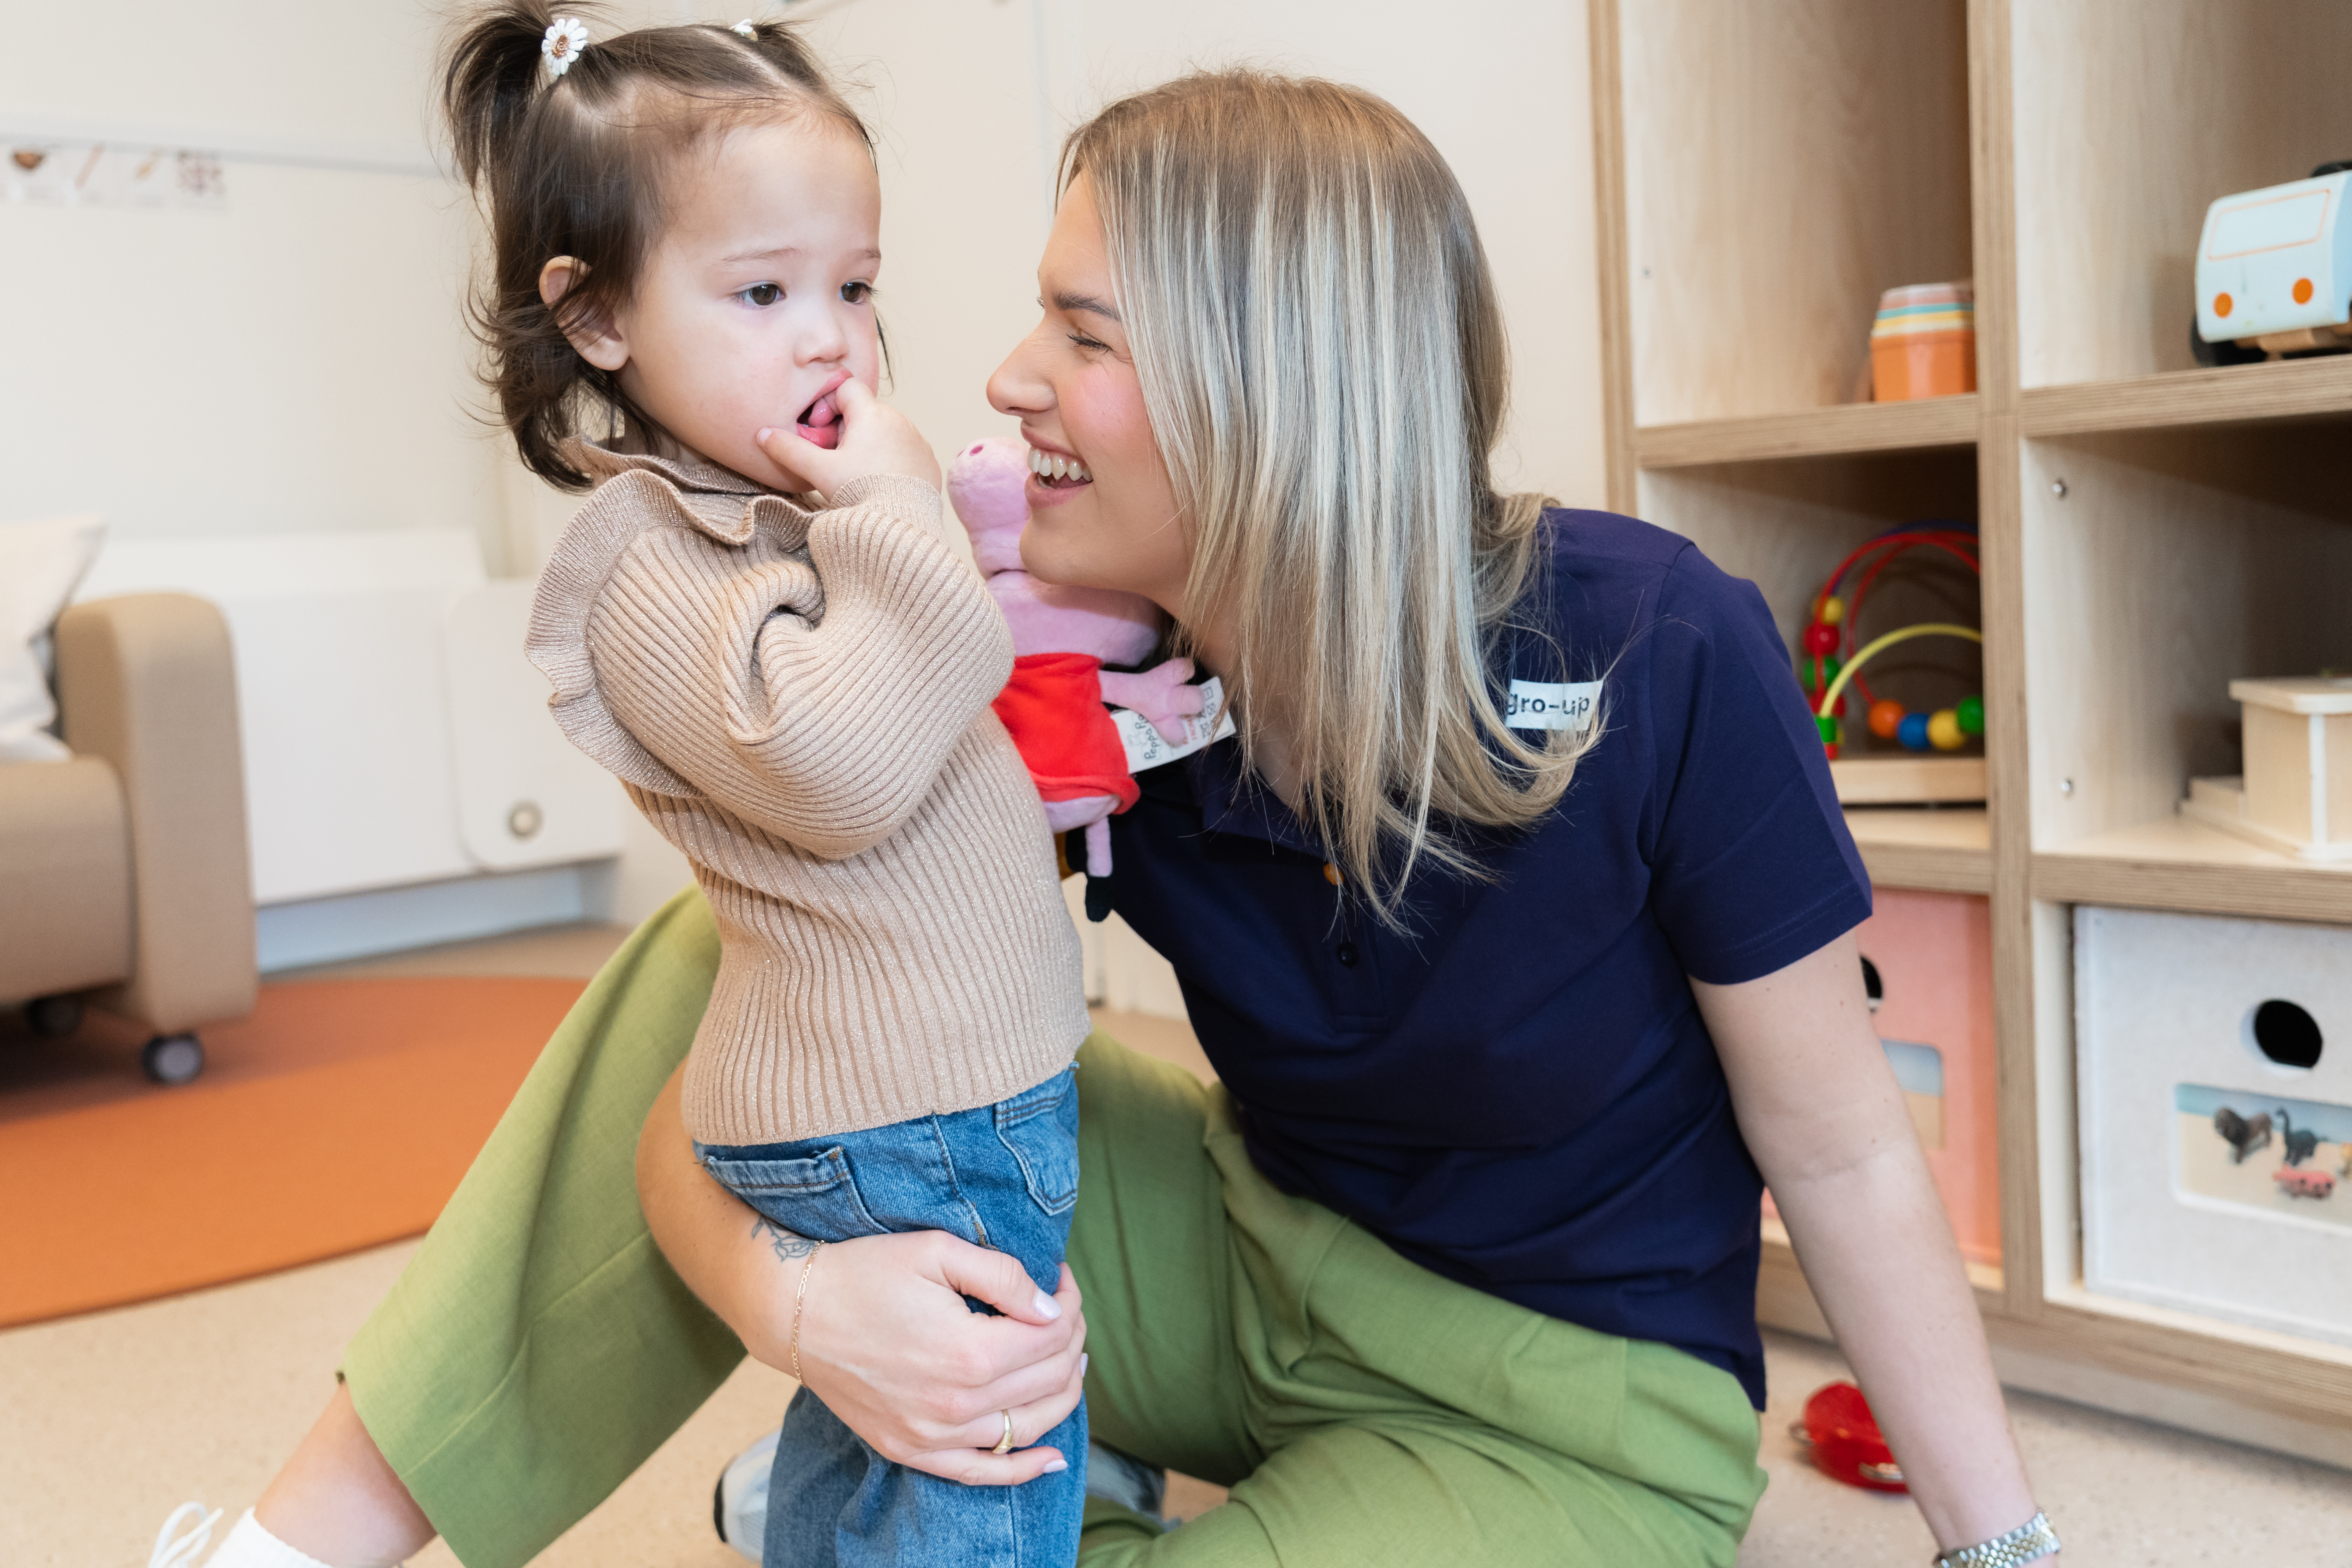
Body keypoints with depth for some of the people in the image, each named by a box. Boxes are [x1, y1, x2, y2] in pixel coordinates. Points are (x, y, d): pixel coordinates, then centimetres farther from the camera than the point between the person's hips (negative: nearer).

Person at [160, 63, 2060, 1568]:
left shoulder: (1656, 655, -26)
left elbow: (1844, 1159, -14)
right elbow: (711, 1099, -14)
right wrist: (792, 1296, -36)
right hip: (1254, 1271, 4)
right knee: (730, 958, -12)